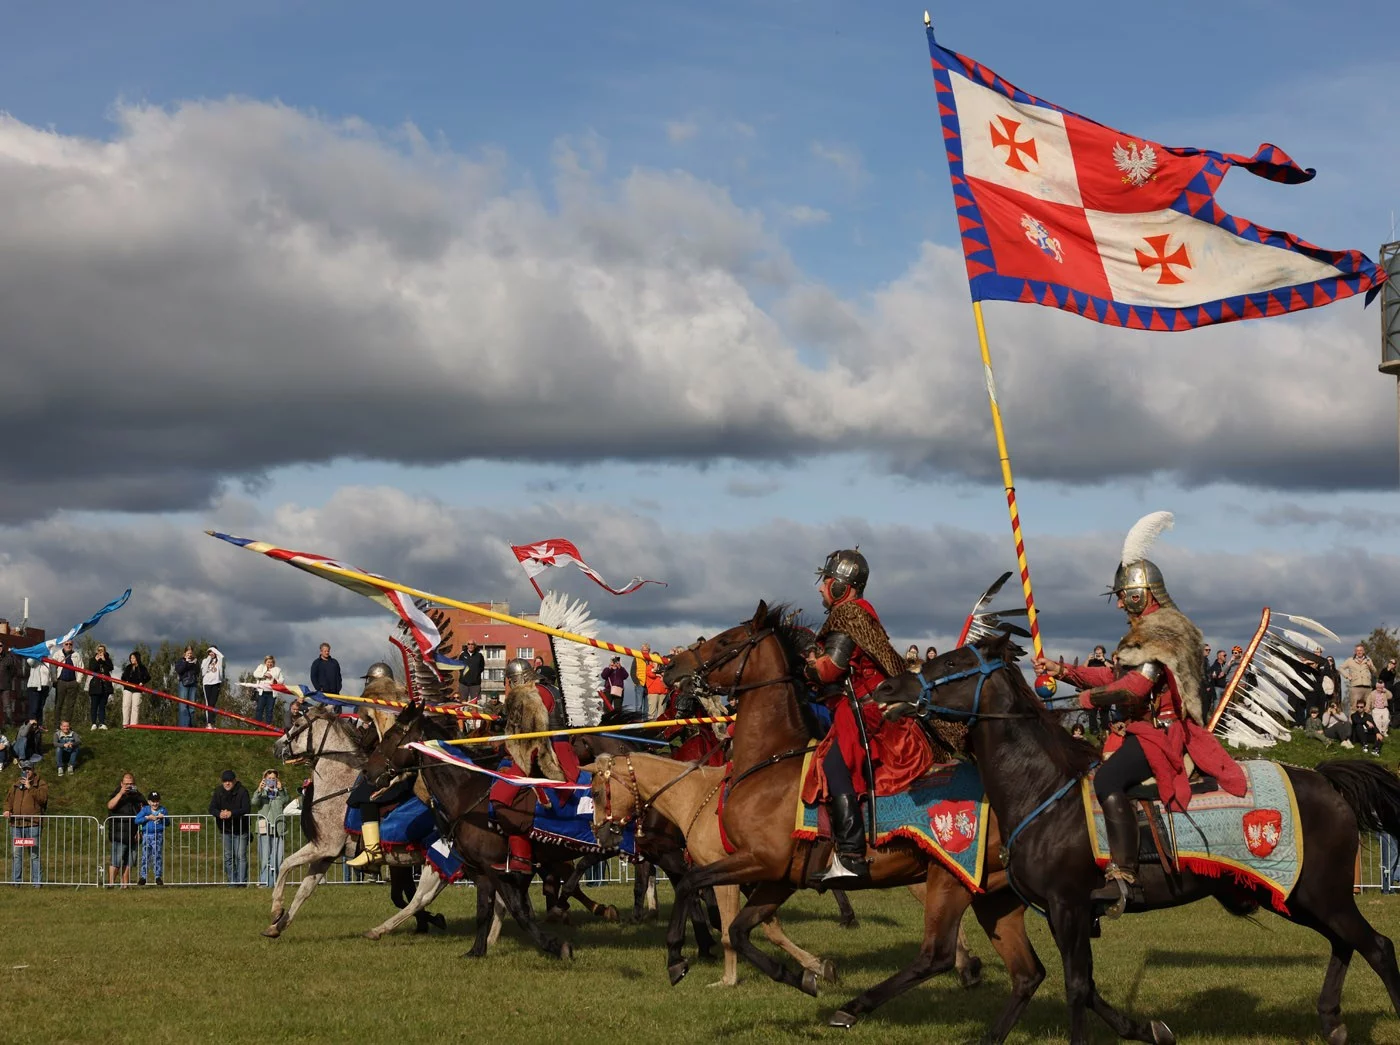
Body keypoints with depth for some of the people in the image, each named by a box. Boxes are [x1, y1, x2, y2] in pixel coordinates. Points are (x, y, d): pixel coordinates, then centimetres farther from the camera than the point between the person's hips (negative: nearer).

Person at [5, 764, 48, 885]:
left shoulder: (40, 784, 4)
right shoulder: (16, 785, 19)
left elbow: (42, 798, -11)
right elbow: (9, 798, 19)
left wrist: (29, 787, -13)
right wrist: (7, 809, 0)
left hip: (32, 824, -5)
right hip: (16, 824, 5)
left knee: (34, 855, -5)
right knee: (16, 854, 6)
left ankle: (36, 882, -2)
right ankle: (15, 881, 11)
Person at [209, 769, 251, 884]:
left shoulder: (242, 791, -10)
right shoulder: (218, 792, 1)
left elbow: (246, 809, -20)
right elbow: (211, 808, -4)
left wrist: (232, 813, -33)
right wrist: (219, 814, -27)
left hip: (240, 830, -4)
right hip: (225, 830, 4)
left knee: (241, 856, -7)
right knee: (228, 857, 8)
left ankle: (242, 881, -5)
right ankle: (232, 882, 14)